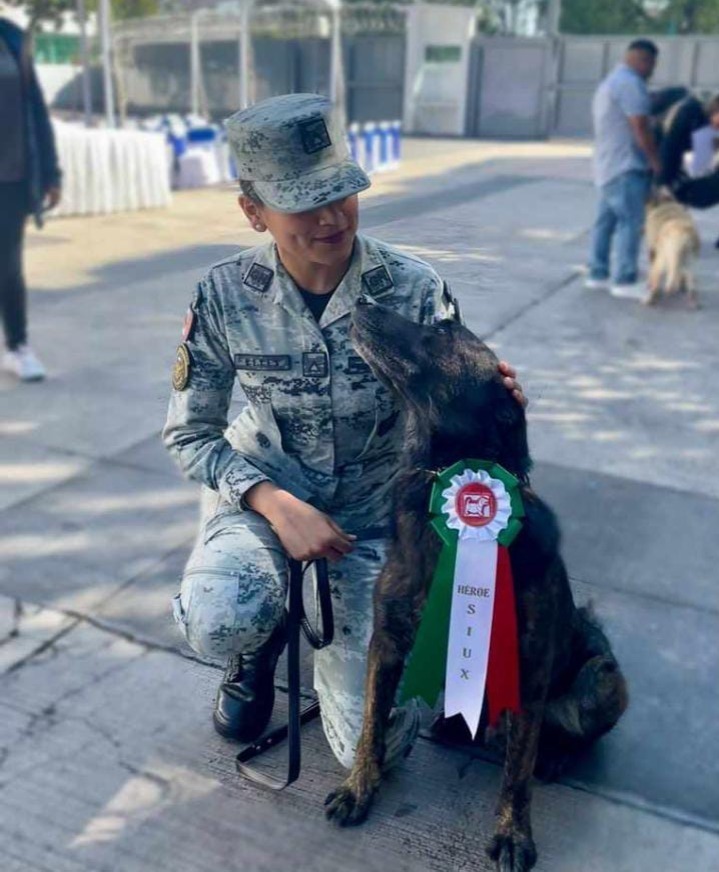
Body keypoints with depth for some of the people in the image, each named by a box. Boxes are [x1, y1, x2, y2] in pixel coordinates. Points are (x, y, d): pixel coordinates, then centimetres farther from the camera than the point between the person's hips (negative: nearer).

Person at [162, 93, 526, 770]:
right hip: (263, 492, 0)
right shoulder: (226, 294, -15)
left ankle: (323, 618, 28)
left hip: (374, 510, 0)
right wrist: (278, 508, -23)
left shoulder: (414, 289, -17)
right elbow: (189, 434, -8)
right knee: (220, 621, -34)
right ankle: (263, 637, 7)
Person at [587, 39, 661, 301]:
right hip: (626, 167, -11)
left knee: (606, 220, 10)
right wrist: (657, 163, -10)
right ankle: (625, 280, -15)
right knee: (630, 222, -13)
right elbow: (641, 128, -17)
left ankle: (598, 274, 13)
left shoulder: (609, 82, 23)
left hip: (608, 166, 11)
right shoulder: (631, 83, -11)